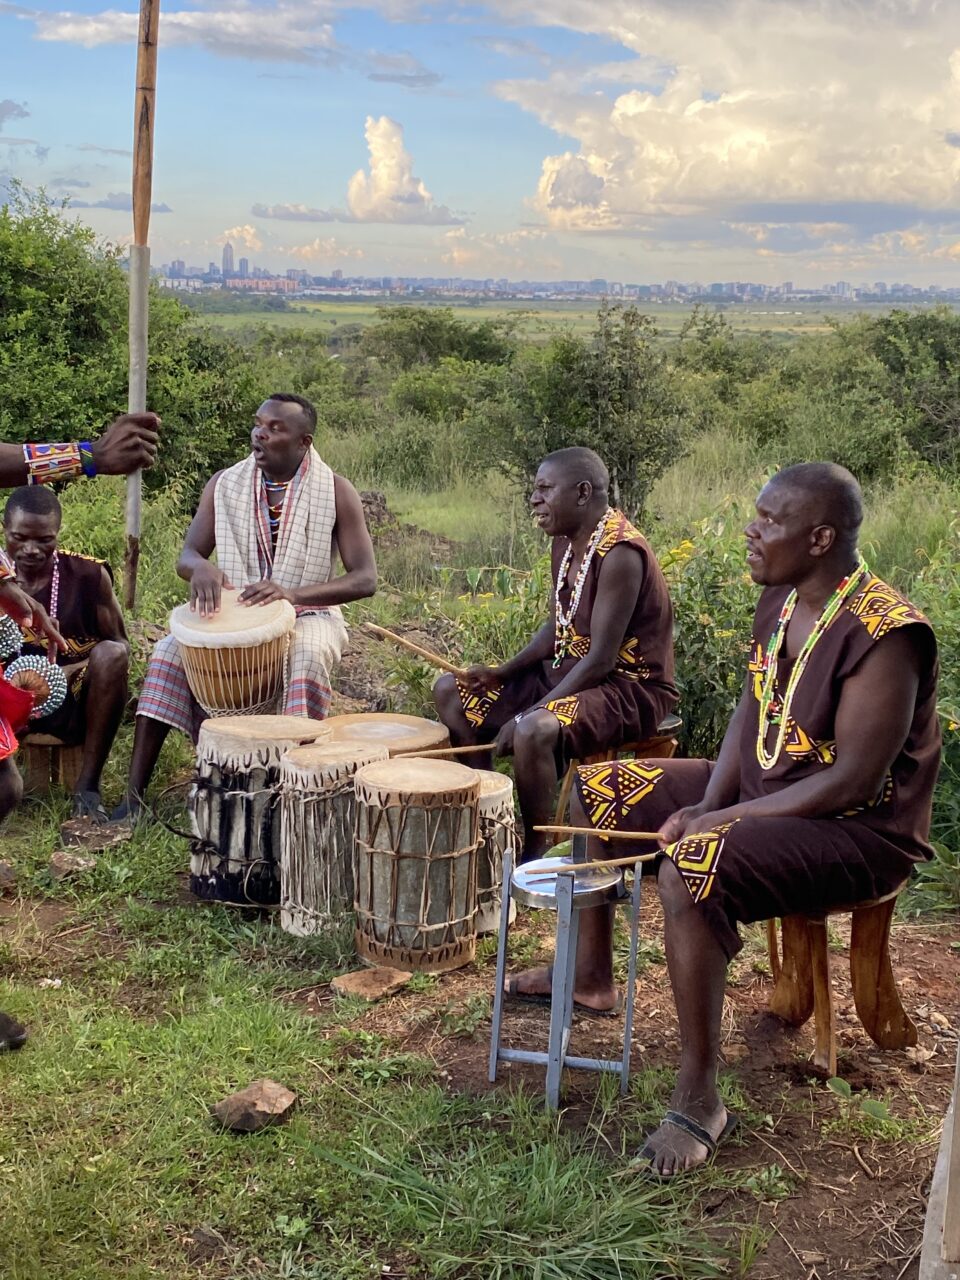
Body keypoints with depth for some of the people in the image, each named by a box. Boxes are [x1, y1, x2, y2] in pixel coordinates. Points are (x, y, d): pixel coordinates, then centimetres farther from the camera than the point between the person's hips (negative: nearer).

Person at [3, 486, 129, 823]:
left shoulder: (89, 575, -9)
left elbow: (120, 647, -5)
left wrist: (70, 671, -24)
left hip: (75, 700, 0)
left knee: (110, 655, -33)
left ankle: (87, 788, -22)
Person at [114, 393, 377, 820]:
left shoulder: (336, 493, -10)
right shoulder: (225, 484, 0)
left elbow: (365, 579, -16)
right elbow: (186, 555, -1)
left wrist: (293, 592, -32)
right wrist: (201, 568, -29)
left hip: (308, 614, -3)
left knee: (307, 657, -37)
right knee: (170, 650, -22)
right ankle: (134, 794, -21)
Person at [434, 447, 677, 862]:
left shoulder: (620, 554, -23)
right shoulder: (565, 544, 5)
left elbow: (600, 660, -25)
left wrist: (527, 715, -25)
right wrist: (503, 673, 0)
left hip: (628, 687, -10)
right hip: (569, 670, 10)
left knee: (534, 732, -37)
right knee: (451, 692, 7)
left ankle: (535, 854, -14)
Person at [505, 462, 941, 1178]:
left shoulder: (884, 634, -26)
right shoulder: (781, 600, 1)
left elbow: (852, 781, -27)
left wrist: (721, 820, -24)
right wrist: (706, 805, -7)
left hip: (861, 831, -9)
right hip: (761, 792, 10)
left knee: (691, 870, -36)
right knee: (597, 785, 10)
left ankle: (700, 1102, -21)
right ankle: (592, 973, 25)